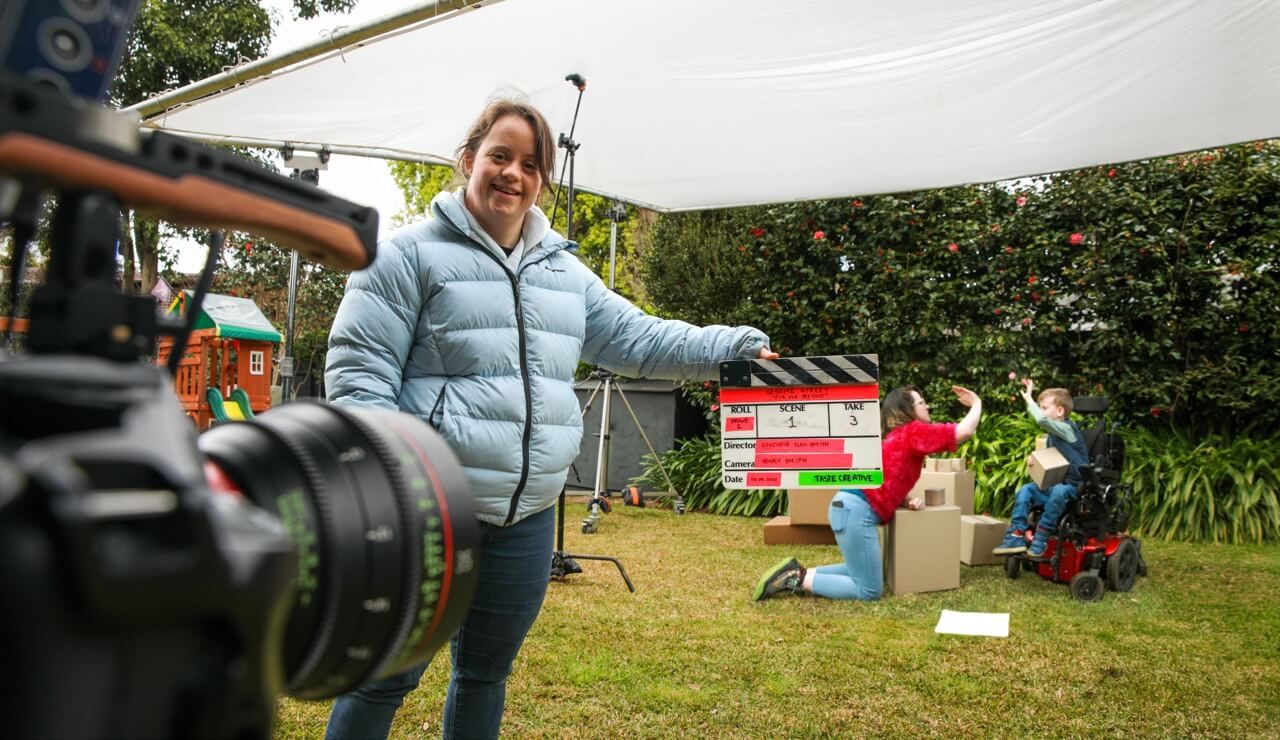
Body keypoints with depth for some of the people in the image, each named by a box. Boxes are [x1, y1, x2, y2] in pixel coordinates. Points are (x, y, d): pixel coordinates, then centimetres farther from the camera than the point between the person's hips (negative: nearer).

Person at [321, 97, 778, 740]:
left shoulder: (565, 271, 13)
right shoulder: (411, 254, -5)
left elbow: (635, 338, 16)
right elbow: (358, 371, -10)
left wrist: (733, 346, 8)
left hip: (526, 519, 6)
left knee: (487, 672, 20)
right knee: (388, 676, 5)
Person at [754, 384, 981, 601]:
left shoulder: (900, 435, 22)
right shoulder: (914, 431, -5)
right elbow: (965, 431, -12)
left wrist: (909, 501, 4)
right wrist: (977, 404, 6)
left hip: (849, 507, 10)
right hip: (856, 511, -10)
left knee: (861, 570, 25)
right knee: (870, 591, -4)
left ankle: (799, 572, 13)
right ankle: (798, 580, -6)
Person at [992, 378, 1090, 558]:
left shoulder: (1067, 428, -13)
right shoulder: (1052, 434, 13)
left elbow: (1042, 420, -33)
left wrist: (1028, 399, -22)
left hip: (1074, 485, -8)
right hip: (1055, 482, 8)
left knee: (1058, 491, -38)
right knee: (1026, 490, -13)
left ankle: (1040, 540, -30)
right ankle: (1016, 536, -20)